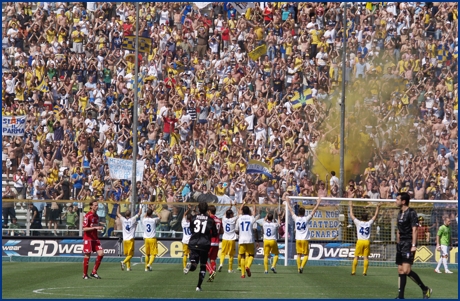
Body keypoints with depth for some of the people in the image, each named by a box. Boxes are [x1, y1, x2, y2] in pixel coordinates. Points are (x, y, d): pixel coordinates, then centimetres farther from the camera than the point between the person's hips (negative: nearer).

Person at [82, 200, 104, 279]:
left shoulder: (96, 216, 12)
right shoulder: (87, 216, -11)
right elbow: (84, 228, -17)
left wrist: (100, 228, 8)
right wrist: (95, 227, -23)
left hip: (95, 238, 7)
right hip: (88, 238, -7)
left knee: (101, 254, -6)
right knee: (87, 256, -2)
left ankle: (94, 272, 5)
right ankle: (85, 275, 10)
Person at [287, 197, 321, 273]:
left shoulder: (296, 218, -2)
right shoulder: (306, 219, -8)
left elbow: (291, 210, 10)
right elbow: (314, 210, -3)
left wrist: (288, 202, 22)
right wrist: (318, 203, 5)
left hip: (298, 239, 3)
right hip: (305, 239, -3)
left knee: (298, 255, 9)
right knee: (306, 255, 4)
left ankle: (299, 268, 6)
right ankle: (302, 266, -15)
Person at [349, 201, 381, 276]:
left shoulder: (358, 223, -1)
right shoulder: (369, 223, 2)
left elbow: (351, 215, 9)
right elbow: (375, 215, 13)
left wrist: (351, 206, 19)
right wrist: (378, 207, 22)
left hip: (360, 241, -1)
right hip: (367, 241, 1)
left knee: (356, 257, 3)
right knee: (366, 257, 2)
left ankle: (353, 271, 2)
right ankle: (365, 272, -2)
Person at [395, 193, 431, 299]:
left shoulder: (411, 213, -10)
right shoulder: (400, 213, 16)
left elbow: (414, 230, -15)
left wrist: (413, 245, -21)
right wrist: (398, 244, 20)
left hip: (408, 244, -9)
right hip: (401, 244, 9)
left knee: (406, 270, -17)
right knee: (400, 271, 5)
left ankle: (425, 289, -4)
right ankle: (401, 296, 7)